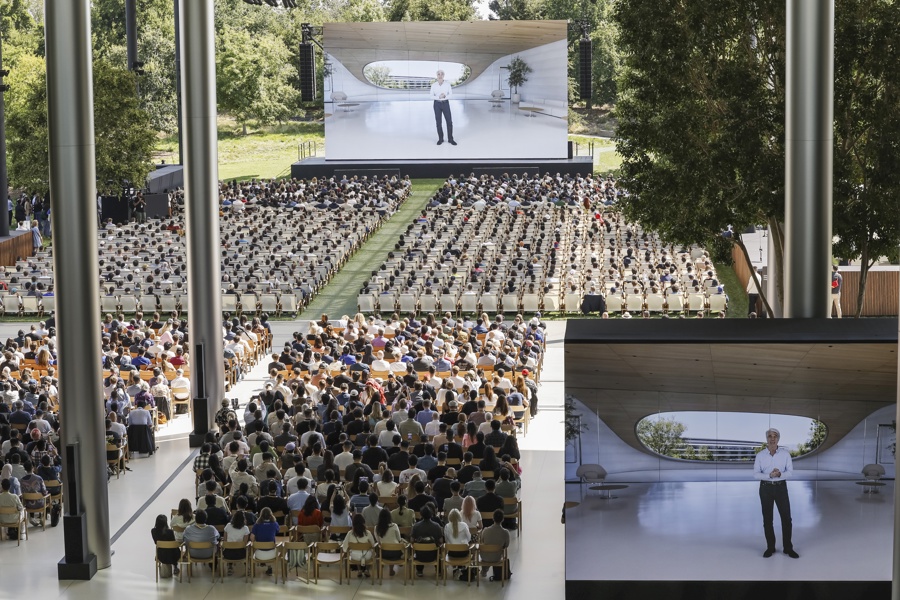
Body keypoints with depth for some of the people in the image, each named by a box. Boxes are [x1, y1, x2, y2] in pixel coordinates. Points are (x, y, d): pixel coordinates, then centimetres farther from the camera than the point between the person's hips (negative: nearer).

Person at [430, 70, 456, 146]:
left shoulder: (447, 84, -4)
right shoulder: (433, 85, -3)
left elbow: (451, 95, -4)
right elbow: (432, 97, -3)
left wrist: (444, 96, -25)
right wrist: (439, 97, -22)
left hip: (445, 104, 0)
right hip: (437, 104, 0)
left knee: (449, 122, -2)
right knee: (438, 122, 1)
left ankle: (450, 139, 10)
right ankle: (440, 139, 15)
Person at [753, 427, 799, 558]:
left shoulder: (785, 454, -4)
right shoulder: (760, 455, -4)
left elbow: (790, 472, -6)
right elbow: (756, 474, -8)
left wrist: (780, 474, -27)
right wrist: (770, 475, -25)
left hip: (781, 488, 0)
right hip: (765, 488, 0)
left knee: (786, 518, -2)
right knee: (767, 518, 3)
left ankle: (788, 548, 9)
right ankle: (770, 547, 15)